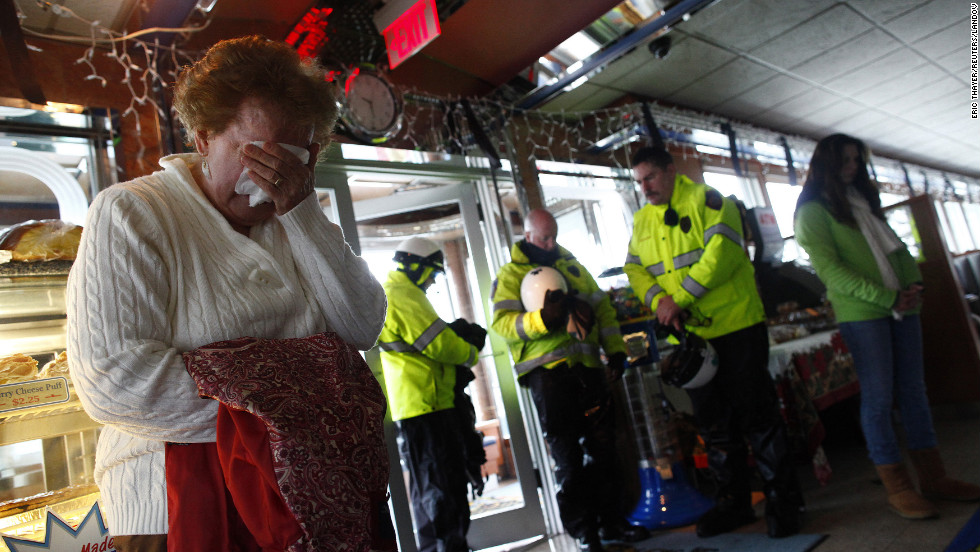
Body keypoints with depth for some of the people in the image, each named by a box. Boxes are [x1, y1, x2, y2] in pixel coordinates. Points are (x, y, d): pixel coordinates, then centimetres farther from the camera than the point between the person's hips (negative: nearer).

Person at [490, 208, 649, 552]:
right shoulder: (510, 275, 1)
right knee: (568, 458, 1)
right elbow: (502, 322, -12)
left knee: (603, 446, 11)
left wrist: (615, 350, 10)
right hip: (547, 372, -5)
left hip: (587, 367, 6)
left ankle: (611, 520, 26)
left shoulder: (573, 265, 18)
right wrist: (541, 319, -27)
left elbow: (603, 307, 19)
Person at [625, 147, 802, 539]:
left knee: (757, 415, 2)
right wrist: (659, 300, -12)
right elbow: (634, 268, 7)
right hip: (690, 335, 6)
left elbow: (723, 251, -19)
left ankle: (783, 502, 19)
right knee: (714, 423, 14)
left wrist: (680, 296, -21)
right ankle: (734, 502, 29)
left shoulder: (706, 200, -7)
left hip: (736, 325, -6)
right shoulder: (642, 220, 12)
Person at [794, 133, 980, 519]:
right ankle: (897, 487, 8)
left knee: (913, 391, 11)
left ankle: (933, 477, 21)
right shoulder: (813, 211, -5)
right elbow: (830, 270, -14)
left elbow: (894, 245, 18)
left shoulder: (863, 199, 19)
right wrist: (886, 298, -17)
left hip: (900, 308, 7)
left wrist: (914, 284, 0)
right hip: (861, 314, -7)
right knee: (879, 397, -2)